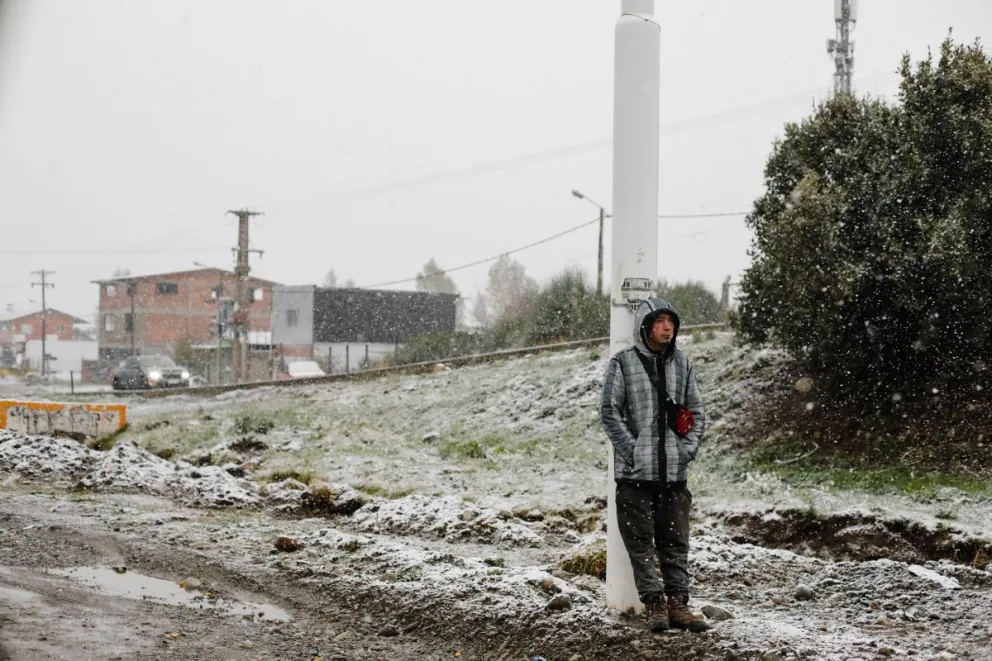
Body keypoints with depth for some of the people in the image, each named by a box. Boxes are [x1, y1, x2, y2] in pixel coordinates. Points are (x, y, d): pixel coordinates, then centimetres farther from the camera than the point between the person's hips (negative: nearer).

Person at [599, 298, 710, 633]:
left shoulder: (682, 363, 10)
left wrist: (688, 448, 1)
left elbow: (697, 411, 15)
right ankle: (654, 604, 4)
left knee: (675, 542, 7)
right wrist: (633, 450, -11)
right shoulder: (623, 363, -2)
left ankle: (677, 604, 11)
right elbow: (609, 411, -4)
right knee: (641, 541, 0)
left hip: (674, 470, 4)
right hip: (635, 471, -4)